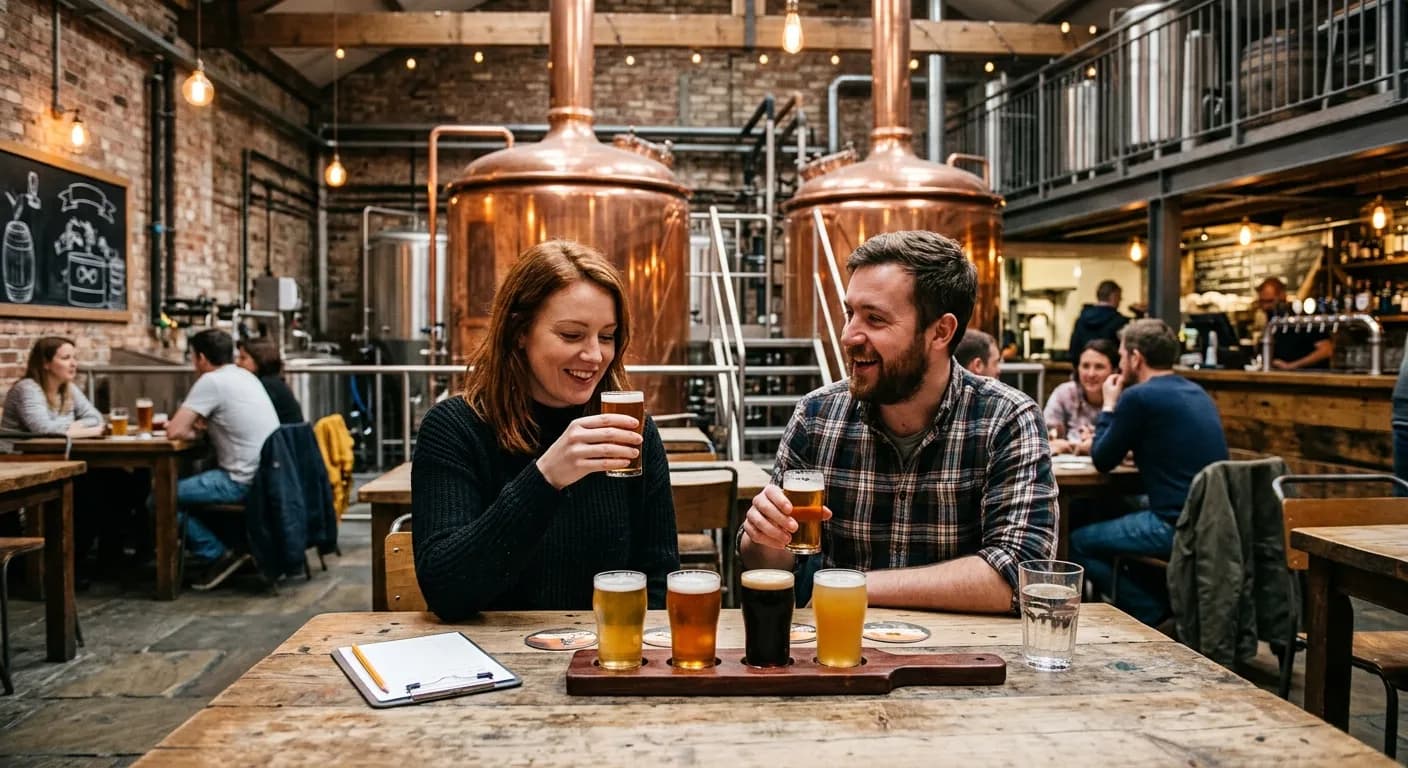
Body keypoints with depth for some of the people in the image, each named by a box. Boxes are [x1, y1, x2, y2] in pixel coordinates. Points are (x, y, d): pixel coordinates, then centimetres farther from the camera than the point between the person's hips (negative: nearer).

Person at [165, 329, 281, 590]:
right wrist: (201, 425, 13)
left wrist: (194, 430, 7)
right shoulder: (246, 376, 14)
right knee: (195, 480, 29)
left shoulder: (210, 381, -12)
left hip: (245, 481, -9)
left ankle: (217, 556, 1)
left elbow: (174, 432, -14)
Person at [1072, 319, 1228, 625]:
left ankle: (1154, 614, 7)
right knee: (1117, 508, 29)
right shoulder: (1197, 393, 14)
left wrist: (1108, 406, 11)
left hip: (1176, 527, -9)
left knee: (1077, 542, 3)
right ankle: (1172, 604, 24)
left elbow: (1103, 462, -1)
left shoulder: (1139, 397, -12)